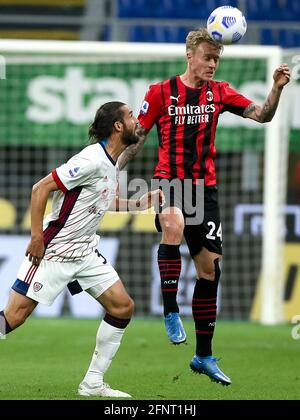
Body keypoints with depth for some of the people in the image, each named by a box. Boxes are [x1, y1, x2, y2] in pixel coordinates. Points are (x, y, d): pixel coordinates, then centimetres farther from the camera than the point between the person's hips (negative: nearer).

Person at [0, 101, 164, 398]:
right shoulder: (92, 160, -19)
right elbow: (41, 188, -20)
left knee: (122, 306, 2)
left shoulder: (111, 163, 9)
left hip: (84, 252, 9)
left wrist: (147, 200, 17)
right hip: (52, 251, -9)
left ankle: (93, 383, 9)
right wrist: (36, 237, -22)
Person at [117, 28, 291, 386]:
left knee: (210, 266, 4)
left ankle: (204, 356, 15)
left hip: (204, 187, 4)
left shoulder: (219, 92, 7)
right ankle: (171, 312, -27)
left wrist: (277, 88, -18)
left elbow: (262, 115, 0)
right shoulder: (161, 92, -2)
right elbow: (136, 137, 3)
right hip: (169, 181, -4)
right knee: (173, 226, -38)